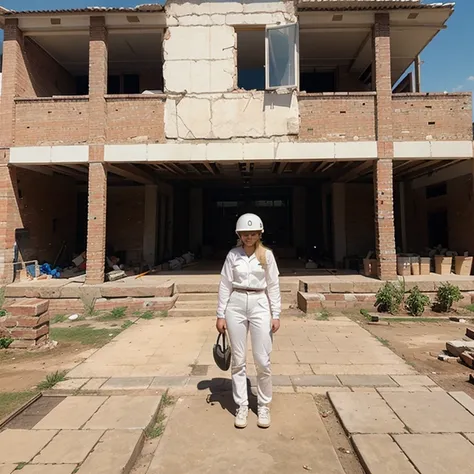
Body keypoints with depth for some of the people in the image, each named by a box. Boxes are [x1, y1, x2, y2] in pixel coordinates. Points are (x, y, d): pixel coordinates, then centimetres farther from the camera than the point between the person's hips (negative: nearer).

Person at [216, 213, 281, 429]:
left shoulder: (267, 255, 1)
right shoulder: (233, 255, 1)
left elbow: (273, 286, 3)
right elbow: (225, 285, 2)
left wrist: (276, 314, -1)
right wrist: (220, 314, 0)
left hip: (259, 305, 0)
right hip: (236, 305, 1)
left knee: (262, 361, 3)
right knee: (238, 360, 9)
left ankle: (264, 406, 25)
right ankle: (242, 406, 26)